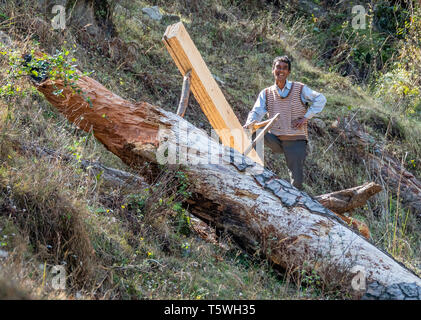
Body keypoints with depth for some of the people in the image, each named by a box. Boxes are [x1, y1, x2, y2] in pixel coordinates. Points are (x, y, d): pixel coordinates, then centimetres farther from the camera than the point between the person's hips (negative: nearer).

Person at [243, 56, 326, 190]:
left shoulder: (300, 89, 2)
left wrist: (305, 117, -10)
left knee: (296, 180, -5)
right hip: (275, 140, 2)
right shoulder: (266, 93, 8)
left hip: (295, 140, -2)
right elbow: (257, 112, -3)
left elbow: (320, 99, -2)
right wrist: (250, 123, -26)